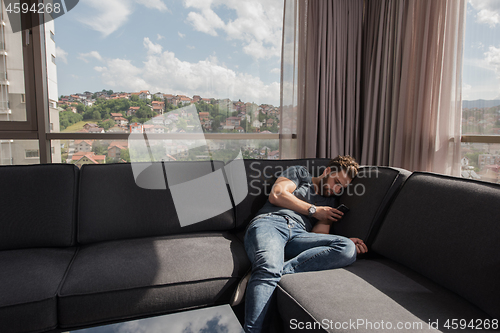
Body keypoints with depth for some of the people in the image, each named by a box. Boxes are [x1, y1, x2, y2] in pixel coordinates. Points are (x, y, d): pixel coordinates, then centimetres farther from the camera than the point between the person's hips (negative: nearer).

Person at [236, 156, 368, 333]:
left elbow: (320, 234, 17)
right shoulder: (300, 173, 23)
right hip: (268, 223, -3)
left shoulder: (332, 202, 32)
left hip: (297, 235, 4)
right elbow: (276, 195, 5)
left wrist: (345, 241, -3)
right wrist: (313, 210, 10)